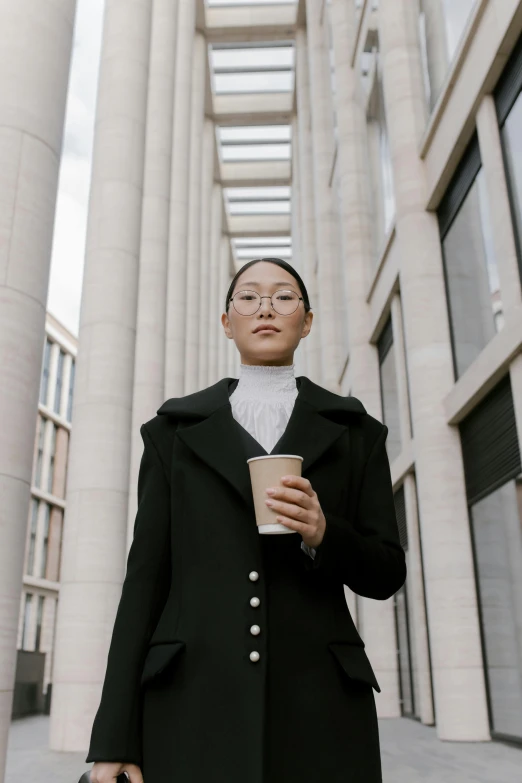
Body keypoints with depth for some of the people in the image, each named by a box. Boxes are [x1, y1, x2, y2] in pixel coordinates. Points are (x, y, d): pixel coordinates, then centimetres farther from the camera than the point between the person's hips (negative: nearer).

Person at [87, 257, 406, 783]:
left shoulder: (353, 430, 9)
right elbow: (146, 573, 4)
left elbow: (386, 574, 8)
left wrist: (324, 535, -13)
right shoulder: (176, 428, 8)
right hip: (193, 704, 0)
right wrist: (113, 738, -1)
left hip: (318, 708, 1)